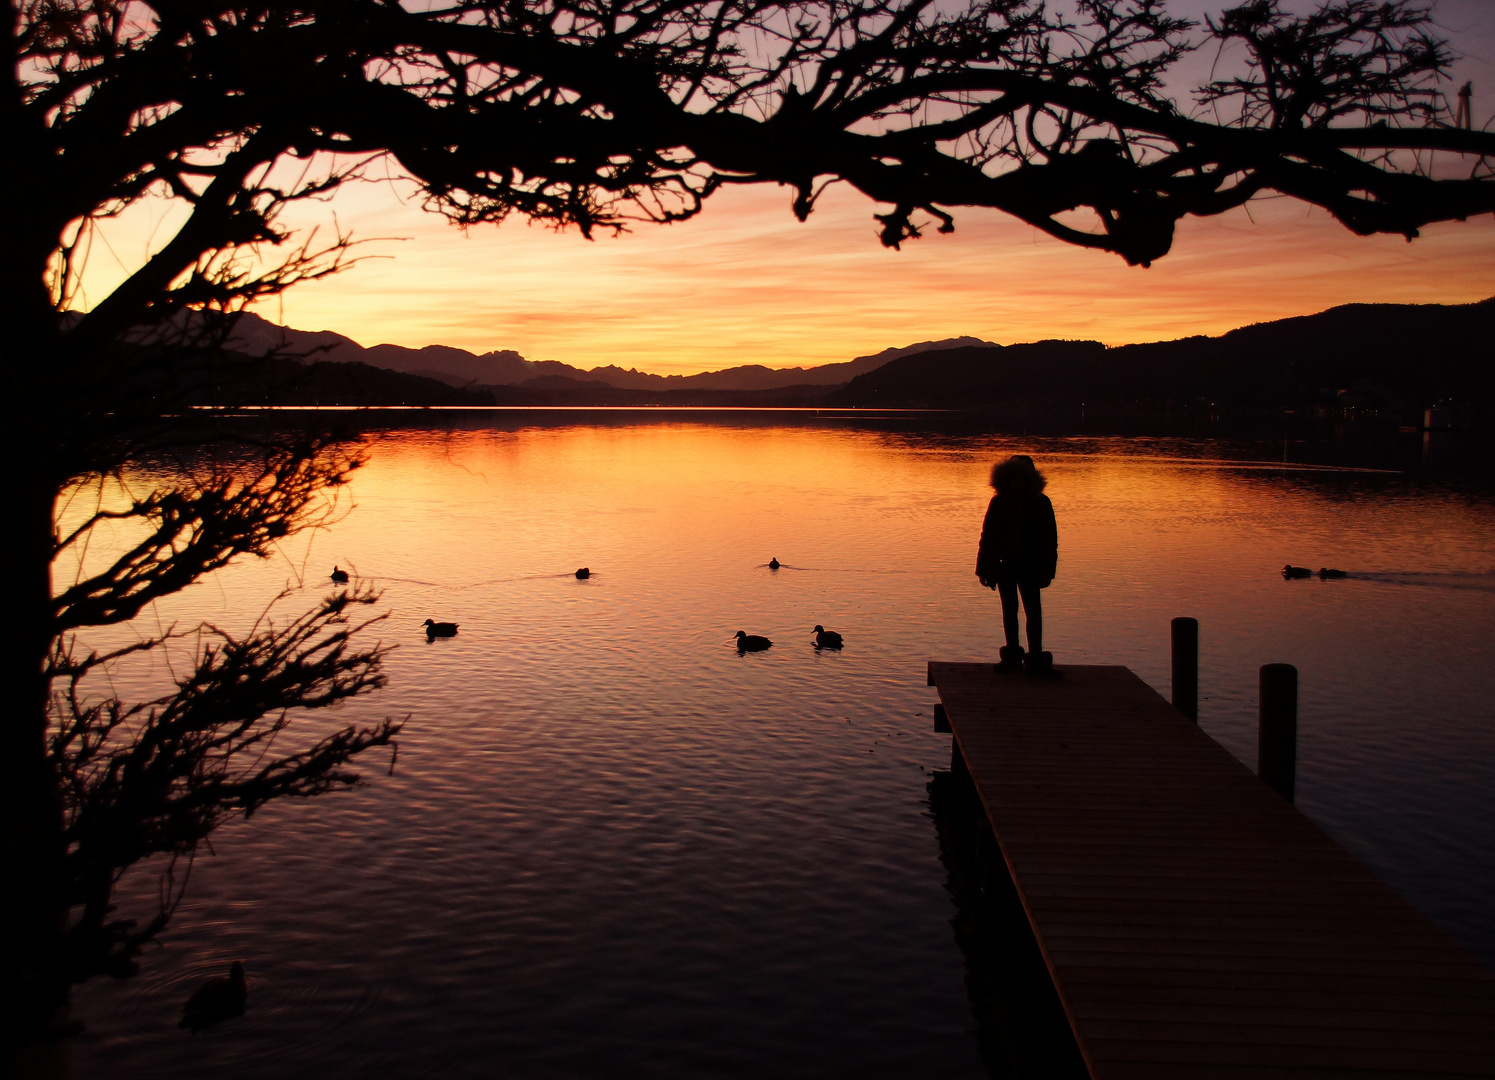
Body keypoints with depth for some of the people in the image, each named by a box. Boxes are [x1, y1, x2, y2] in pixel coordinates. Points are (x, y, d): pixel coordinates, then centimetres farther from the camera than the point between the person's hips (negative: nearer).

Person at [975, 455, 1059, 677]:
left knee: (1033, 611, -4)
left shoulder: (1040, 503, -2)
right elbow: (987, 535, 5)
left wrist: (1046, 570, -6)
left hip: (1029, 566, -2)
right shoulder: (999, 503, 3)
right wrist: (985, 567, 1)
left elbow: (1050, 539, -1)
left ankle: (1036, 658, 0)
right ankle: (1013, 656, 17)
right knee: (1009, 610, 9)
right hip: (1004, 564, 2)